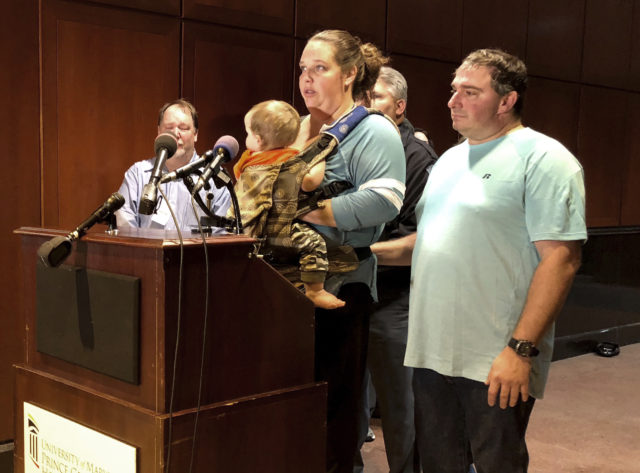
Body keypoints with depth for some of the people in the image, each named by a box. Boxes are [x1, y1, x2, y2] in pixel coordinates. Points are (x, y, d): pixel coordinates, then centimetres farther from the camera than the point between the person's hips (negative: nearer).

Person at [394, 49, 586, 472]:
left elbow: (561, 259, -16)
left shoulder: (544, 159, -9)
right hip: (430, 353, 7)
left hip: (497, 365, -7)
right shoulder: (449, 160, 15)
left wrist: (521, 349, -21)